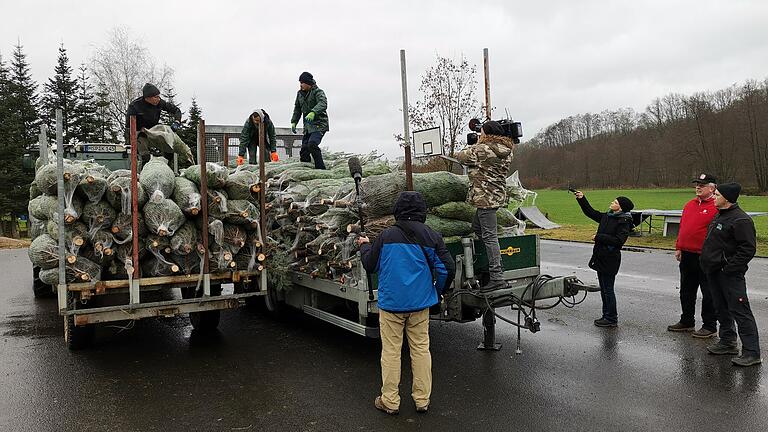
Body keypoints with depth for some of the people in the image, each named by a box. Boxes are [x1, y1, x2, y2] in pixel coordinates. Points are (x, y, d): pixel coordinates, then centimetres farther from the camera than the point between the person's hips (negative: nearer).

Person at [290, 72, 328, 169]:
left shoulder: (318, 92, -9)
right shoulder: (300, 93, 13)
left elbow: (323, 104, -29)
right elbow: (297, 109, 25)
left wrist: (313, 113, -45)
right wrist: (294, 122, 16)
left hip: (319, 125, -7)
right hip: (308, 127, 7)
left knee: (312, 145, -28)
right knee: (304, 151, 1)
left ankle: (321, 168, -22)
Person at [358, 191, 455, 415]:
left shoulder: (386, 236, -9)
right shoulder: (431, 237, -5)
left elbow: (370, 266, 1)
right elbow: (447, 268, -4)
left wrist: (364, 246, 20)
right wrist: (438, 290, 14)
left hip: (391, 303, -2)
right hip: (420, 304, 2)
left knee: (391, 352, 9)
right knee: (421, 349, 13)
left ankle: (390, 401, 18)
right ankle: (422, 400, 21)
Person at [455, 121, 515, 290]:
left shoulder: (481, 150, -16)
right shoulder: (506, 151, 8)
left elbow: (461, 156, -2)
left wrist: (475, 145, 13)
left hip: (485, 198, -9)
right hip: (498, 195, 9)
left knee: (489, 236, -7)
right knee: (477, 226, 24)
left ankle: (497, 277, -5)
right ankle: (495, 263, 28)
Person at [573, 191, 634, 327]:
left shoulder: (624, 222, -13)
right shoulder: (607, 217, 11)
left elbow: (618, 240, -22)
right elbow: (591, 212, 21)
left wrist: (598, 237, -17)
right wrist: (581, 199, 14)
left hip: (610, 260, -8)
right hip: (601, 258, 9)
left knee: (608, 289, -2)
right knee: (604, 289, 15)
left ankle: (612, 319, 8)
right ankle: (607, 315, 25)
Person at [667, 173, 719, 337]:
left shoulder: (717, 207, -11)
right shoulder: (689, 205, 13)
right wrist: (678, 247, 13)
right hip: (687, 256, 8)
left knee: (708, 293, 3)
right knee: (686, 291, 16)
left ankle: (710, 326, 13)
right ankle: (687, 322, 29)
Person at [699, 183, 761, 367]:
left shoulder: (741, 220, -16)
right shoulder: (719, 216, 15)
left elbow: (748, 248, -20)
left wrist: (729, 268, -21)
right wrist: (707, 262, 16)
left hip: (730, 275, -10)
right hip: (714, 272, 10)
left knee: (740, 311, -7)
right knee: (722, 309, 18)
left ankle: (752, 352, -2)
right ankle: (727, 342, 30)